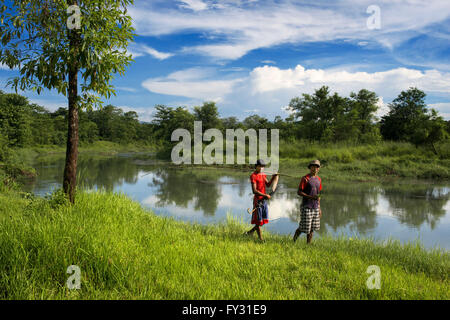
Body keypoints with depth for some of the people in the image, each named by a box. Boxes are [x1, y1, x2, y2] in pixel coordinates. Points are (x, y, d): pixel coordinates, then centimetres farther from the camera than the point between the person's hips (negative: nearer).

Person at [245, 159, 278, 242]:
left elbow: (268, 185, 8)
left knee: (264, 219, 12)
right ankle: (260, 239, 7)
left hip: (264, 200, 8)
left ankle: (250, 232, 25)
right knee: (258, 221, 0)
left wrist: (273, 177, -6)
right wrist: (265, 195, -22)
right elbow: (254, 191, -19)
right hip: (258, 200, -8)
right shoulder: (253, 176, -12)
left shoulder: (263, 175, 15)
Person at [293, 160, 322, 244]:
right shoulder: (305, 178, -8)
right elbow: (299, 192, -11)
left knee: (312, 228, 7)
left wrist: (319, 208, 14)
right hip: (306, 207, -6)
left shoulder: (319, 179, 12)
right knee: (304, 227, -4)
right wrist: (311, 197, -22)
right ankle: (294, 240, 21)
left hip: (315, 208, 6)